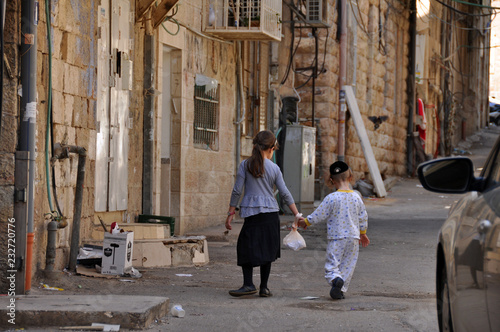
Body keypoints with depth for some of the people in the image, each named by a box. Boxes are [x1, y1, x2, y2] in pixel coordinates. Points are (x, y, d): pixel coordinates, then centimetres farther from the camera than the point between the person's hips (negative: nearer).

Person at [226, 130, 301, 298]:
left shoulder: (245, 165, -1)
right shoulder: (274, 168, 3)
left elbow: (237, 191, -2)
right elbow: (285, 194, 4)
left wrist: (231, 213, 4)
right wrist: (297, 214, 10)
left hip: (252, 213, -2)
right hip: (271, 214, 2)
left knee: (246, 247, 4)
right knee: (267, 249, 8)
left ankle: (248, 284, -10)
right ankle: (264, 287, 9)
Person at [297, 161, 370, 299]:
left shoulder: (331, 198, -13)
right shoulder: (356, 197, 2)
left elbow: (319, 215, -7)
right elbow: (363, 217, 12)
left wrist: (305, 221, 11)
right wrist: (363, 233, 28)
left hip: (336, 238, -4)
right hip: (353, 237, 4)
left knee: (331, 264, -3)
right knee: (348, 265, 12)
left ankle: (335, 279, -32)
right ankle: (341, 289, 9)